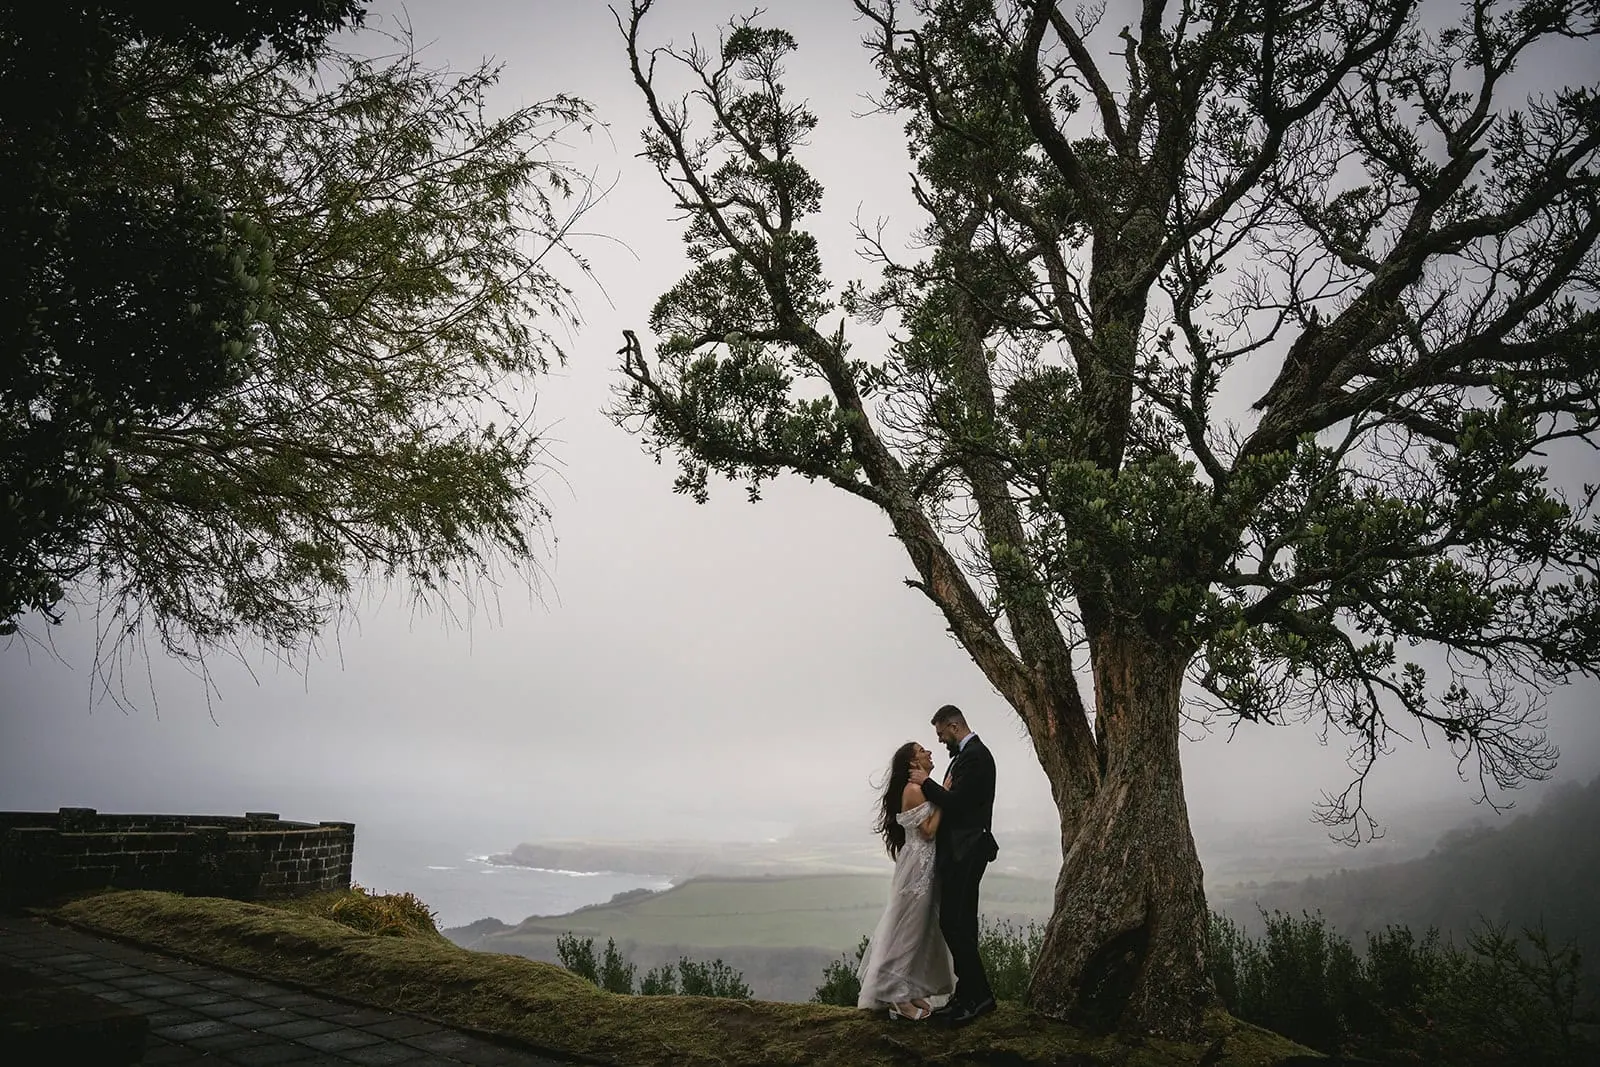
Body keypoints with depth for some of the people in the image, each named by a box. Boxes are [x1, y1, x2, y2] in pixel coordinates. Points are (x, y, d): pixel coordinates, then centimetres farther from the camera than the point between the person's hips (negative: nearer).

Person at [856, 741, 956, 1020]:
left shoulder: (920, 789, 14)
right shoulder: (913, 790, -15)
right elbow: (928, 830, -19)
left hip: (923, 867, 10)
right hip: (917, 867, -10)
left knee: (919, 930, 13)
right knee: (907, 931, -3)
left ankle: (910, 993, 21)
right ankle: (897, 997, 3)